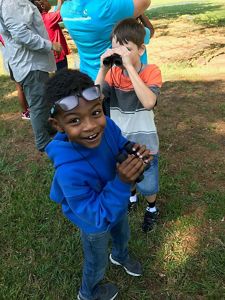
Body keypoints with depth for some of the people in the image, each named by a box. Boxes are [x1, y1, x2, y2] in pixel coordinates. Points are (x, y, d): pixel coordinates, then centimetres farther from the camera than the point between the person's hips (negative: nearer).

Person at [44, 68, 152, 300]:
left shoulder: (107, 126, -30)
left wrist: (137, 155, -32)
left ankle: (120, 256, 74)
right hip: (95, 224, -5)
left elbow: (123, 147, -10)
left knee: (122, 235, 37)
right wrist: (121, 182, -48)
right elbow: (98, 216, -35)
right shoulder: (69, 171, -45)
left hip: (118, 204, 5)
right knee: (97, 263, 26)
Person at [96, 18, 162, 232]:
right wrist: (103, 69, -27)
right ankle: (131, 196, 57)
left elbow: (149, 102, -36)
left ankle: (152, 208, 45)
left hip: (144, 142, -3)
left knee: (147, 184, 13)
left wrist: (130, 67, -36)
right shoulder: (113, 73, -7)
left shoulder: (151, 72, -16)